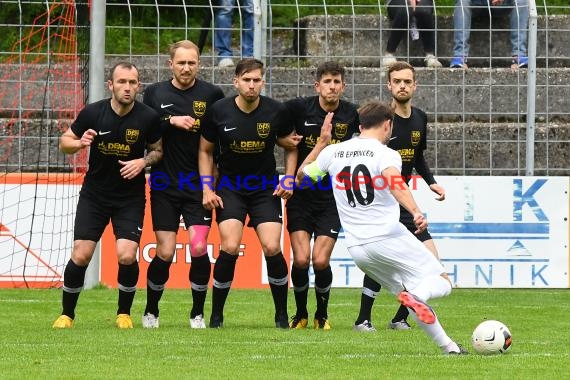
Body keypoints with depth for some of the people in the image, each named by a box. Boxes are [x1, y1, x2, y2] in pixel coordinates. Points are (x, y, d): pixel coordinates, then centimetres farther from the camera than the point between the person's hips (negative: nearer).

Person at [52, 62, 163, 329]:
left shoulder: (148, 117, -11)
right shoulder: (93, 113, -10)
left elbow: (158, 150, 5)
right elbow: (64, 142, 2)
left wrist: (143, 161, -16)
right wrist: (80, 143, -20)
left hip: (131, 197, 0)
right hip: (94, 194, 1)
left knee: (126, 256, -15)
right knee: (81, 256, -7)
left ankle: (124, 313, 9)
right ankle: (67, 314, 14)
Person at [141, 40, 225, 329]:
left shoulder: (211, 94, 0)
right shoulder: (155, 93, 4)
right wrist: (171, 121, -12)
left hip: (199, 185, 0)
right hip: (165, 186, 0)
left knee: (199, 248, -11)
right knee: (165, 253, -3)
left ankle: (198, 313, 7)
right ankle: (151, 312, 18)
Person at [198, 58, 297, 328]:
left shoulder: (276, 111, -7)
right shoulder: (219, 111, -8)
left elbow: (290, 147, 9)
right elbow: (205, 151, 6)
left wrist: (289, 179, -4)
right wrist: (207, 189, -2)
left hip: (266, 188, 1)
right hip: (229, 187, -1)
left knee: (272, 248, -14)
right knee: (230, 247, -18)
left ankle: (282, 314, 5)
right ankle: (216, 314, -2)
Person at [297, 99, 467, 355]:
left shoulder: (333, 152, 10)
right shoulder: (386, 154, -5)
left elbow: (301, 176, 26)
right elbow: (394, 181, -28)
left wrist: (322, 142, 33)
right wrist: (416, 213, -41)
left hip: (357, 248, 6)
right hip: (388, 238, -6)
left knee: (407, 293, 19)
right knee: (442, 283, 1)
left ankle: (448, 346, 9)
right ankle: (417, 295, -34)